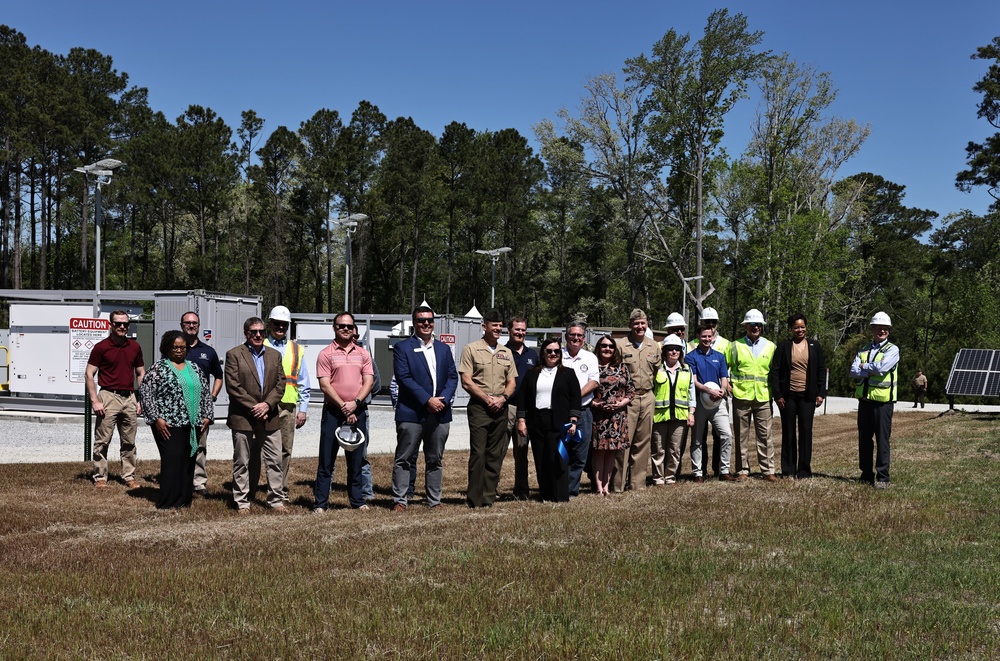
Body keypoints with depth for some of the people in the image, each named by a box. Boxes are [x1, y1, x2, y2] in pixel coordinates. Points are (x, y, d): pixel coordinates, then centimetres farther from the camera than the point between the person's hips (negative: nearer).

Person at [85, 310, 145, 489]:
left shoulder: (135, 347, 9)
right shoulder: (101, 347, -4)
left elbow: (141, 374, 15)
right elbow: (89, 375, -4)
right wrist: (95, 401, -11)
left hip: (129, 398, 4)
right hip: (108, 396, -4)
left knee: (129, 442, 9)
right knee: (102, 441, 0)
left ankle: (129, 477, 16)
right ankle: (100, 477, 7)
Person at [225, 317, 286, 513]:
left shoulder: (275, 355, 13)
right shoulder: (234, 355, -1)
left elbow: (280, 384, 7)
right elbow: (233, 386, -8)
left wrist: (267, 404, -9)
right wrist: (253, 407, -12)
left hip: (269, 417, 4)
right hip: (243, 418, -4)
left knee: (274, 461, 4)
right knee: (242, 463, 4)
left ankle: (276, 499, 12)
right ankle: (242, 502, 11)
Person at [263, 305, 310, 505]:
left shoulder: (297, 350, 16)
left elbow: (303, 383, 15)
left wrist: (303, 409, 7)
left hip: (288, 407, 3)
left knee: (285, 451, 5)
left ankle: (281, 493, 12)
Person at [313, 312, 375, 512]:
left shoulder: (362, 353, 10)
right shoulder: (326, 354, 1)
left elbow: (369, 381, 3)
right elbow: (325, 384, -7)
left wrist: (355, 403, -12)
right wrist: (344, 407, -13)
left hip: (357, 411, 3)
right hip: (333, 411, -3)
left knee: (356, 459, 9)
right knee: (327, 459, -1)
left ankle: (358, 500, 18)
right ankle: (320, 503, 3)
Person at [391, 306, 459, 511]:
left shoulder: (443, 348, 15)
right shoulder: (402, 348, 0)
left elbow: (453, 377, 10)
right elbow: (403, 378, -10)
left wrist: (443, 399, -8)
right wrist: (427, 400, -15)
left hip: (440, 413, 5)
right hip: (411, 413, -4)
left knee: (435, 460, 10)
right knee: (404, 459, -1)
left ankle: (434, 501, 17)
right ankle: (399, 500, 4)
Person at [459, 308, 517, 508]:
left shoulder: (506, 353, 15)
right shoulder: (471, 349, -1)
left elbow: (512, 382, 15)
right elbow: (466, 381, -6)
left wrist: (503, 398, -4)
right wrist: (487, 399, -11)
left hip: (501, 409, 5)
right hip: (479, 408, -5)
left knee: (495, 455, 5)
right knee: (478, 453, -7)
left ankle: (489, 497, 11)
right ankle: (475, 499, -2)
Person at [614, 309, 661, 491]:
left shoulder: (654, 346, 10)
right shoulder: (620, 345, -4)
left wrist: (650, 389, 11)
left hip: (647, 398, 5)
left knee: (642, 442, 8)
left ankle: (638, 482, 16)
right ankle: (619, 484, -2)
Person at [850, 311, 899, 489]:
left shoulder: (892, 349, 0)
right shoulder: (863, 350, 15)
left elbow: (882, 367, -18)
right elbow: (854, 371, 0)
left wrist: (864, 366, -4)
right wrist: (872, 370, -12)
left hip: (882, 401, -5)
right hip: (864, 400, 5)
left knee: (882, 440, -3)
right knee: (864, 439, 10)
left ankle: (882, 478, 2)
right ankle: (866, 474, 19)